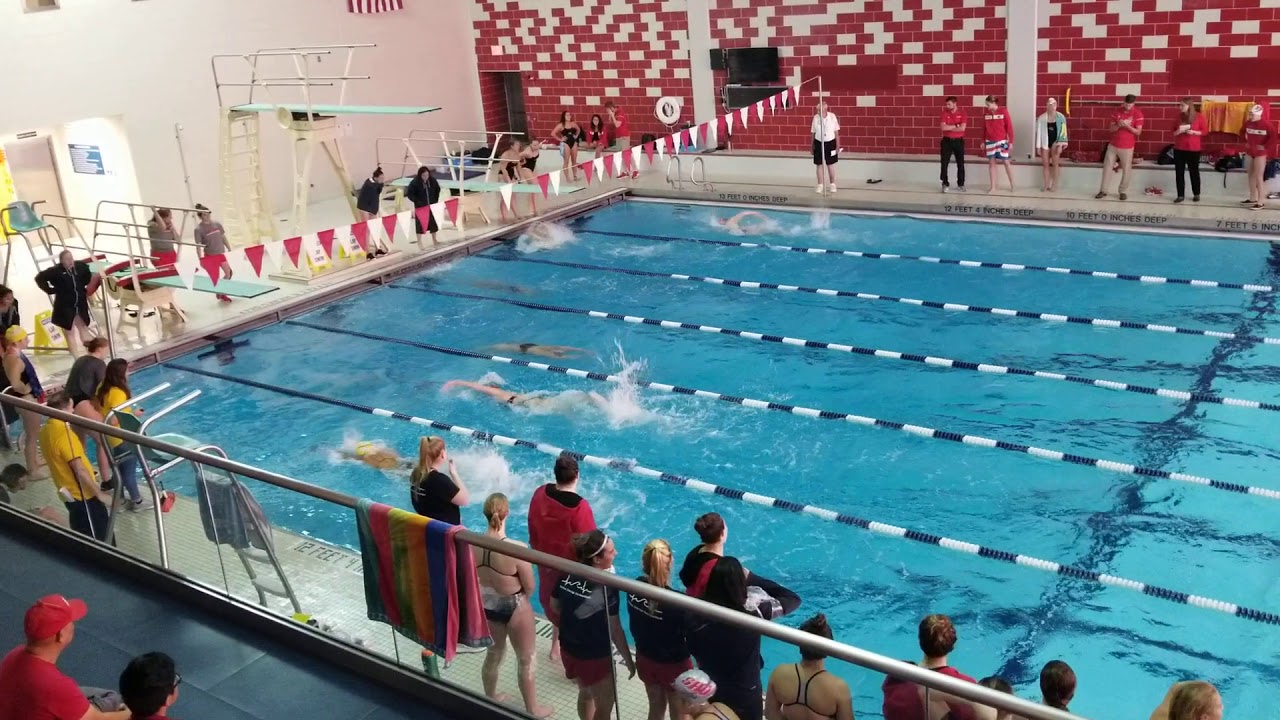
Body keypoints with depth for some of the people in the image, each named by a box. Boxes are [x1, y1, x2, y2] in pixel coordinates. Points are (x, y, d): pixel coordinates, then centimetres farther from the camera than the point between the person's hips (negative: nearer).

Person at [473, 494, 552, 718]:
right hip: (514, 608, -5)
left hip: (486, 606, 5)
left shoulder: (472, 544, -17)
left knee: (493, 653, 29)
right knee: (526, 660, 18)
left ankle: (491, 698, 50)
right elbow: (530, 587, -18)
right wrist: (519, 597, 4)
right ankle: (532, 709, 34)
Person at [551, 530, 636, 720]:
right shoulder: (606, 587, -25)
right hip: (596, 657, -6)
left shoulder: (567, 575, -7)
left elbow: (555, 606, 8)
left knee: (585, 694, 30)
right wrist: (628, 660, -8)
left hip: (569, 650, 6)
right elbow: (614, 629, -20)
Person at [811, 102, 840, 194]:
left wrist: (837, 146, -2)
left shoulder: (832, 116, -8)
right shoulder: (815, 117, -4)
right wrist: (812, 146, 5)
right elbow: (813, 133, 3)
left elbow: (836, 132, -2)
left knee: (830, 164, 9)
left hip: (830, 142, -1)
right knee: (819, 164, 6)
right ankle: (820, 185, 17)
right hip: (819, 143, 1)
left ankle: (832, 184, 21)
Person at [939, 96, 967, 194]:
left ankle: (961, 184, 14)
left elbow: (962, 128, -15)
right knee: (944, 163, -3)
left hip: (958, 141, -1)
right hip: (947, 141, 1)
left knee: (960, 164, 5)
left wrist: (949, 128, -12)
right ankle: (945, 184, 4)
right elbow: (943, 127, -12)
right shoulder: (945, 113, 0)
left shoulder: (962, 113, -4)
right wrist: (956, 126, -13)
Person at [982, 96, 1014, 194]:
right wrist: (983, 141, 10)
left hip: (1001, 141, -4)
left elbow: (1009, 127, -7)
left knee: (1006, 162, 0)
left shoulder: (1003, 112, -8)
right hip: (990, 141, 4)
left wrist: (1011, 142, -9)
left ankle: (1012, 185, 10)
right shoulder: (986, 114, 3)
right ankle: (993, 186, 8)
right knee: (991, 162, 4)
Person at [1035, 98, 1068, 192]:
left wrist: (1060, 145, -10)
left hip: (1055, 142, -2)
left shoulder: (1061, 117, -1)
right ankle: (1046, 185, 11)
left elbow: (1063, 131, -3)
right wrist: (1038, 146, 0)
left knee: (1055, 163, -5)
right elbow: (1039, 132, 3)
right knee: (1045, 164, 4)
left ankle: (1054, 185, 0)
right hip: (1045, 143, 2)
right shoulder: (1041, 118, 2)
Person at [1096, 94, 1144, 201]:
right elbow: (1112, 129, 2)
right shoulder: (1117, 111, 0)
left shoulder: (1138, 114, -8)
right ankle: (1103, 190, 13)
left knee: (1126, 170, 2)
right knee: (1106, 168, 5)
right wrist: (1118, 125, -19)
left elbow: (1138, 132, -9)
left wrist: (1128, 126, -24)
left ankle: (1123, 191, 13)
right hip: (1113, 145, 3)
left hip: (1127, 147, -3)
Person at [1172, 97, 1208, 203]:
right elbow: (1173, 131, 12)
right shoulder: (1178, 117, 5)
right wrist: (1177, 132, -10)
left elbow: (1205, 131, -2)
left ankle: (1196, 194, 18)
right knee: (1179, 172, 2)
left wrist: (1193, 132, -17)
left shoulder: (1199, 117, -5)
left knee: (1194, 172, 6)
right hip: (1179, 149, 3)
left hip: (1193, 149, -3)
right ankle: (1181, 195, 8)